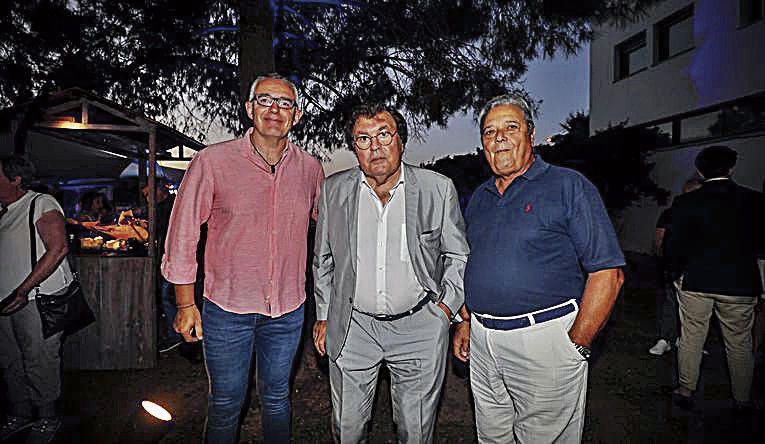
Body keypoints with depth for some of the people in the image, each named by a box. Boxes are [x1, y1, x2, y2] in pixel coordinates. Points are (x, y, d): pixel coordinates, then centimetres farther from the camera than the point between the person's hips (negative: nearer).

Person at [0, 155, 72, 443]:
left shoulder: (41, 204, -9)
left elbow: (58, 248, -19)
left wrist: (24, 289, -22)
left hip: (37, 298, -8)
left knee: (39, 363, 1)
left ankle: (47, 419, 18)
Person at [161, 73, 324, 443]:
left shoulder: (310, 169, -2)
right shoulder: (212, 161, -10)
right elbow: (183, 233, -5)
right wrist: (185, 304, -4)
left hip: (287, 310, 2)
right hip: (226, 306, -2)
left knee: (276, 398, 21)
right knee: (225, 405, 15)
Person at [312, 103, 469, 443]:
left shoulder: (439, 189, -6)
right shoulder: (333, 190, -1)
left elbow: (458, 255, 5)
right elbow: (323, 259, 9)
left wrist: (446, 307, -4)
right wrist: (323, 317, 10)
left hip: (419, 327, -1)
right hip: (352, 327, 2)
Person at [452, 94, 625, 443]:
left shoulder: (568, 187, -8)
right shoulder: (479, 198, 11)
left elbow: (607, 273, -13)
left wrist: (576, 345, -14)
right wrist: (465, 322, 11)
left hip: (543, 341, -5)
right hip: (482, 342, 6)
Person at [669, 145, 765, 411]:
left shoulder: (685, 203, -8)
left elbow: (677, 245, -5)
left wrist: (680, 273, 10)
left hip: (695, 281, 0)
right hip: (741, 283, 1)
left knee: (691, 339, 11)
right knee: (740, 344, 14)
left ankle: (685, 392, 22)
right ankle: (742, 400, 25)